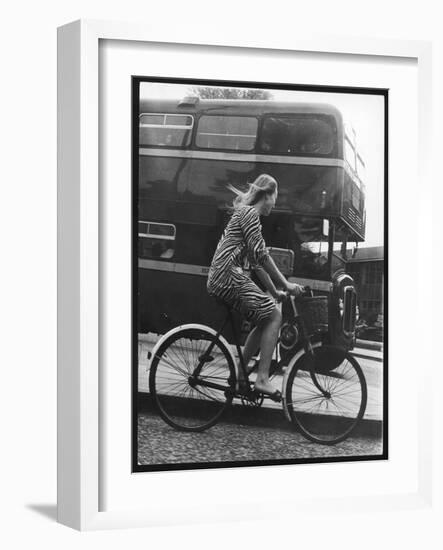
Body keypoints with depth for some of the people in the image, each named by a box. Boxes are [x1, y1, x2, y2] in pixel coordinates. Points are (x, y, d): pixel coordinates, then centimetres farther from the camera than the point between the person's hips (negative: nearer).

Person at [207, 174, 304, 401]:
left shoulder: (245, 213, 25)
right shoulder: (249, 213, -6)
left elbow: (255, 261, 26)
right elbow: (261, 255, -15)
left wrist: (274, 291, 25)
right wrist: (286, 285, -11)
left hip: (219, 279, 10)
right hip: (227, 274, -10)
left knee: (264, 321, 12)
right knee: (273, 315, -11)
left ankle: (239, 378, 12)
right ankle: (262, 379, -15)